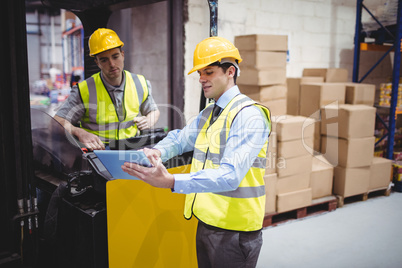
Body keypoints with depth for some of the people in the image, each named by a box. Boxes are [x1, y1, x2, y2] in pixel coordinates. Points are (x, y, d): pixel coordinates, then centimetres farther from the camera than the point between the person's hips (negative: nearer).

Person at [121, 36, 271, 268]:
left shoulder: (249, 115, -17)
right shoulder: (207, 114, 11)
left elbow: (230, 175, -28)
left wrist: (171, 182, -38)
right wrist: (157, 152, -5)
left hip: (233, 230, -7)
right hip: (206, 222, 8)